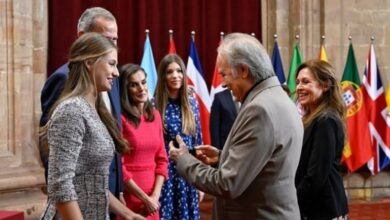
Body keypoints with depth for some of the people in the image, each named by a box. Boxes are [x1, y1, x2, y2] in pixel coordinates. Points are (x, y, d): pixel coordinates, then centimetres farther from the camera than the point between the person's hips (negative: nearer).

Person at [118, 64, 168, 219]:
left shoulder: (154, 115, 9)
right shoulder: (120, 118, -10)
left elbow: (162, 159, 9)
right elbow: (118, 166, -12)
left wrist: (155, 195, -3)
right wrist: (144, 198, -10)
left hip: (152, 200, 5)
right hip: (128, 198, -5)